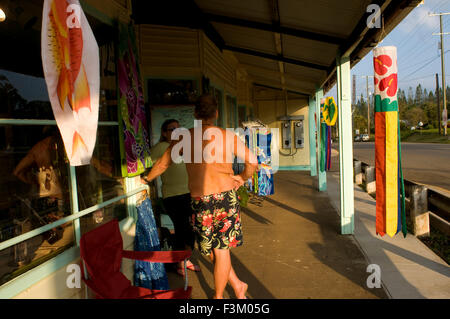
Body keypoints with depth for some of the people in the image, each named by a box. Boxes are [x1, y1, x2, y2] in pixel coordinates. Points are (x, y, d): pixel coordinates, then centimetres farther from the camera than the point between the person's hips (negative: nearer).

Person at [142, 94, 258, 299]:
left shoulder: (184, 138, 1)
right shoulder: (228, 136, 0)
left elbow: (162, 164, 12)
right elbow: (253, 162, -1)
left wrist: (146, 179, 30)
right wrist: (242, 178, 16)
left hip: (200, 201, 0)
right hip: (226, 196, 0)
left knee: (212, 249, 16)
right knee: (221, 249, 12)